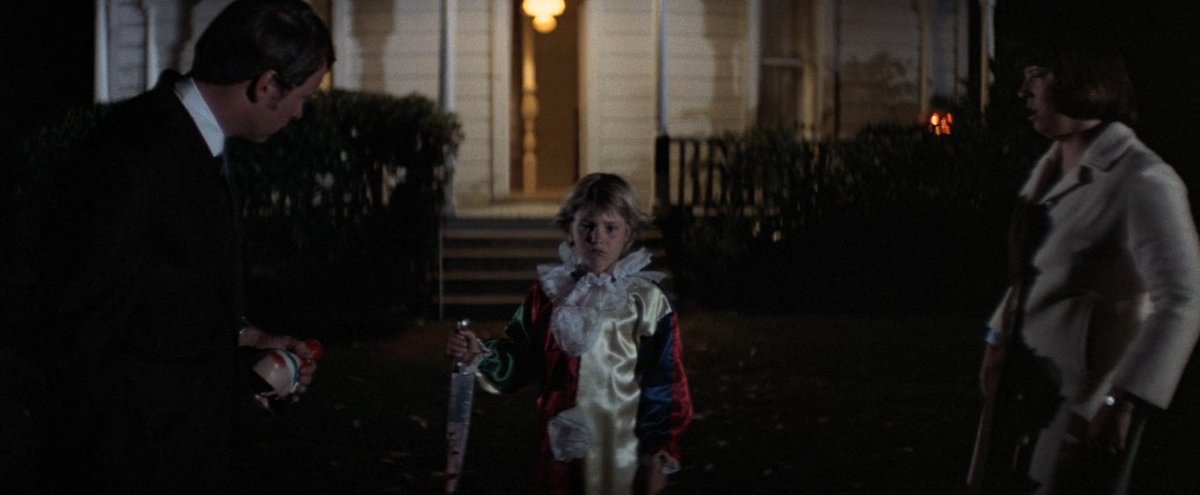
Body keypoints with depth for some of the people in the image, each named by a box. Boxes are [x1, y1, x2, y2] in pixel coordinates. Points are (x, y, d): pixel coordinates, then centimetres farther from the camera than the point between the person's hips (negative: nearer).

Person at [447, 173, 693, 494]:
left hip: (627, 456, -2)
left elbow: (664, 384, -4)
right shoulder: (548, 295, 3)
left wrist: (659, 456, -6)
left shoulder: (647, 302, -5)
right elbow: (520, 362, 7)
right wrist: (480, 357, -12)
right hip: (563, 452, 2)